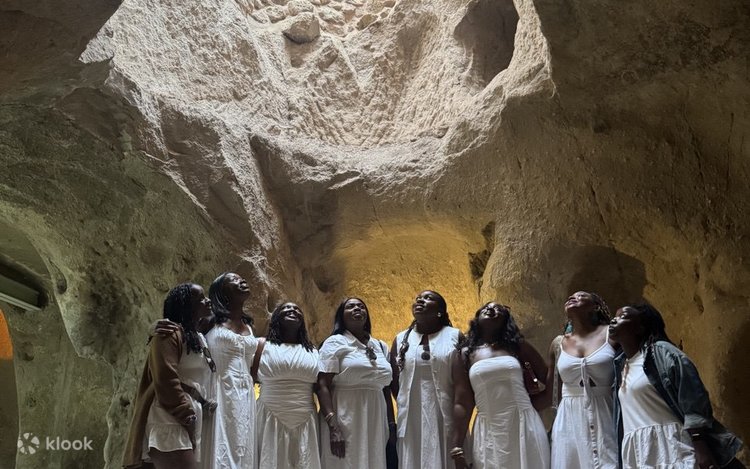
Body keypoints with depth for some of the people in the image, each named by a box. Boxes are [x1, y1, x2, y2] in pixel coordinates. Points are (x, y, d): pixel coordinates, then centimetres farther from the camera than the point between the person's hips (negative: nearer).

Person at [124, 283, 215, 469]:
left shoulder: (200, 338, 21)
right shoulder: (170, 334, -7)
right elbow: (166, 380, -16)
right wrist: (187, 415, -15)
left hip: (189, 424, 9)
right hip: (171, 422, -9)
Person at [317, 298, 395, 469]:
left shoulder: (381, 347, 14)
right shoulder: (335, 343, -1)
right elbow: (323, 386, -10)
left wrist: (392, 425, 11)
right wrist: (333, 428, -18)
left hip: (376, 425, 5)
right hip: (345, 423, -5)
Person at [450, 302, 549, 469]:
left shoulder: (517, 346, 7)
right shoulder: (464, 353, 5)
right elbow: (462, 404, 1)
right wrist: (457, 448, -3)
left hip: (525, 428, 1)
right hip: (489, 434, -1)